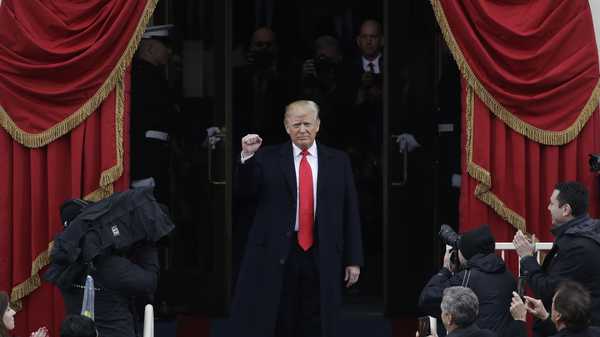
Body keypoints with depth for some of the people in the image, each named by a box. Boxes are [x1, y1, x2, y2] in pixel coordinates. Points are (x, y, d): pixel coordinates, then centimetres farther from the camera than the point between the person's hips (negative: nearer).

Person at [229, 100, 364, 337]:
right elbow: (244, 192, -3)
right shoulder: (268, 158, 6)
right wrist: (247, 157, -18)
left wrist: (353, 260, 4)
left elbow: (350, 212, 8)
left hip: (322, 257, 1)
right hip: (276, 255, -1)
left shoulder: (338, 161, 9)